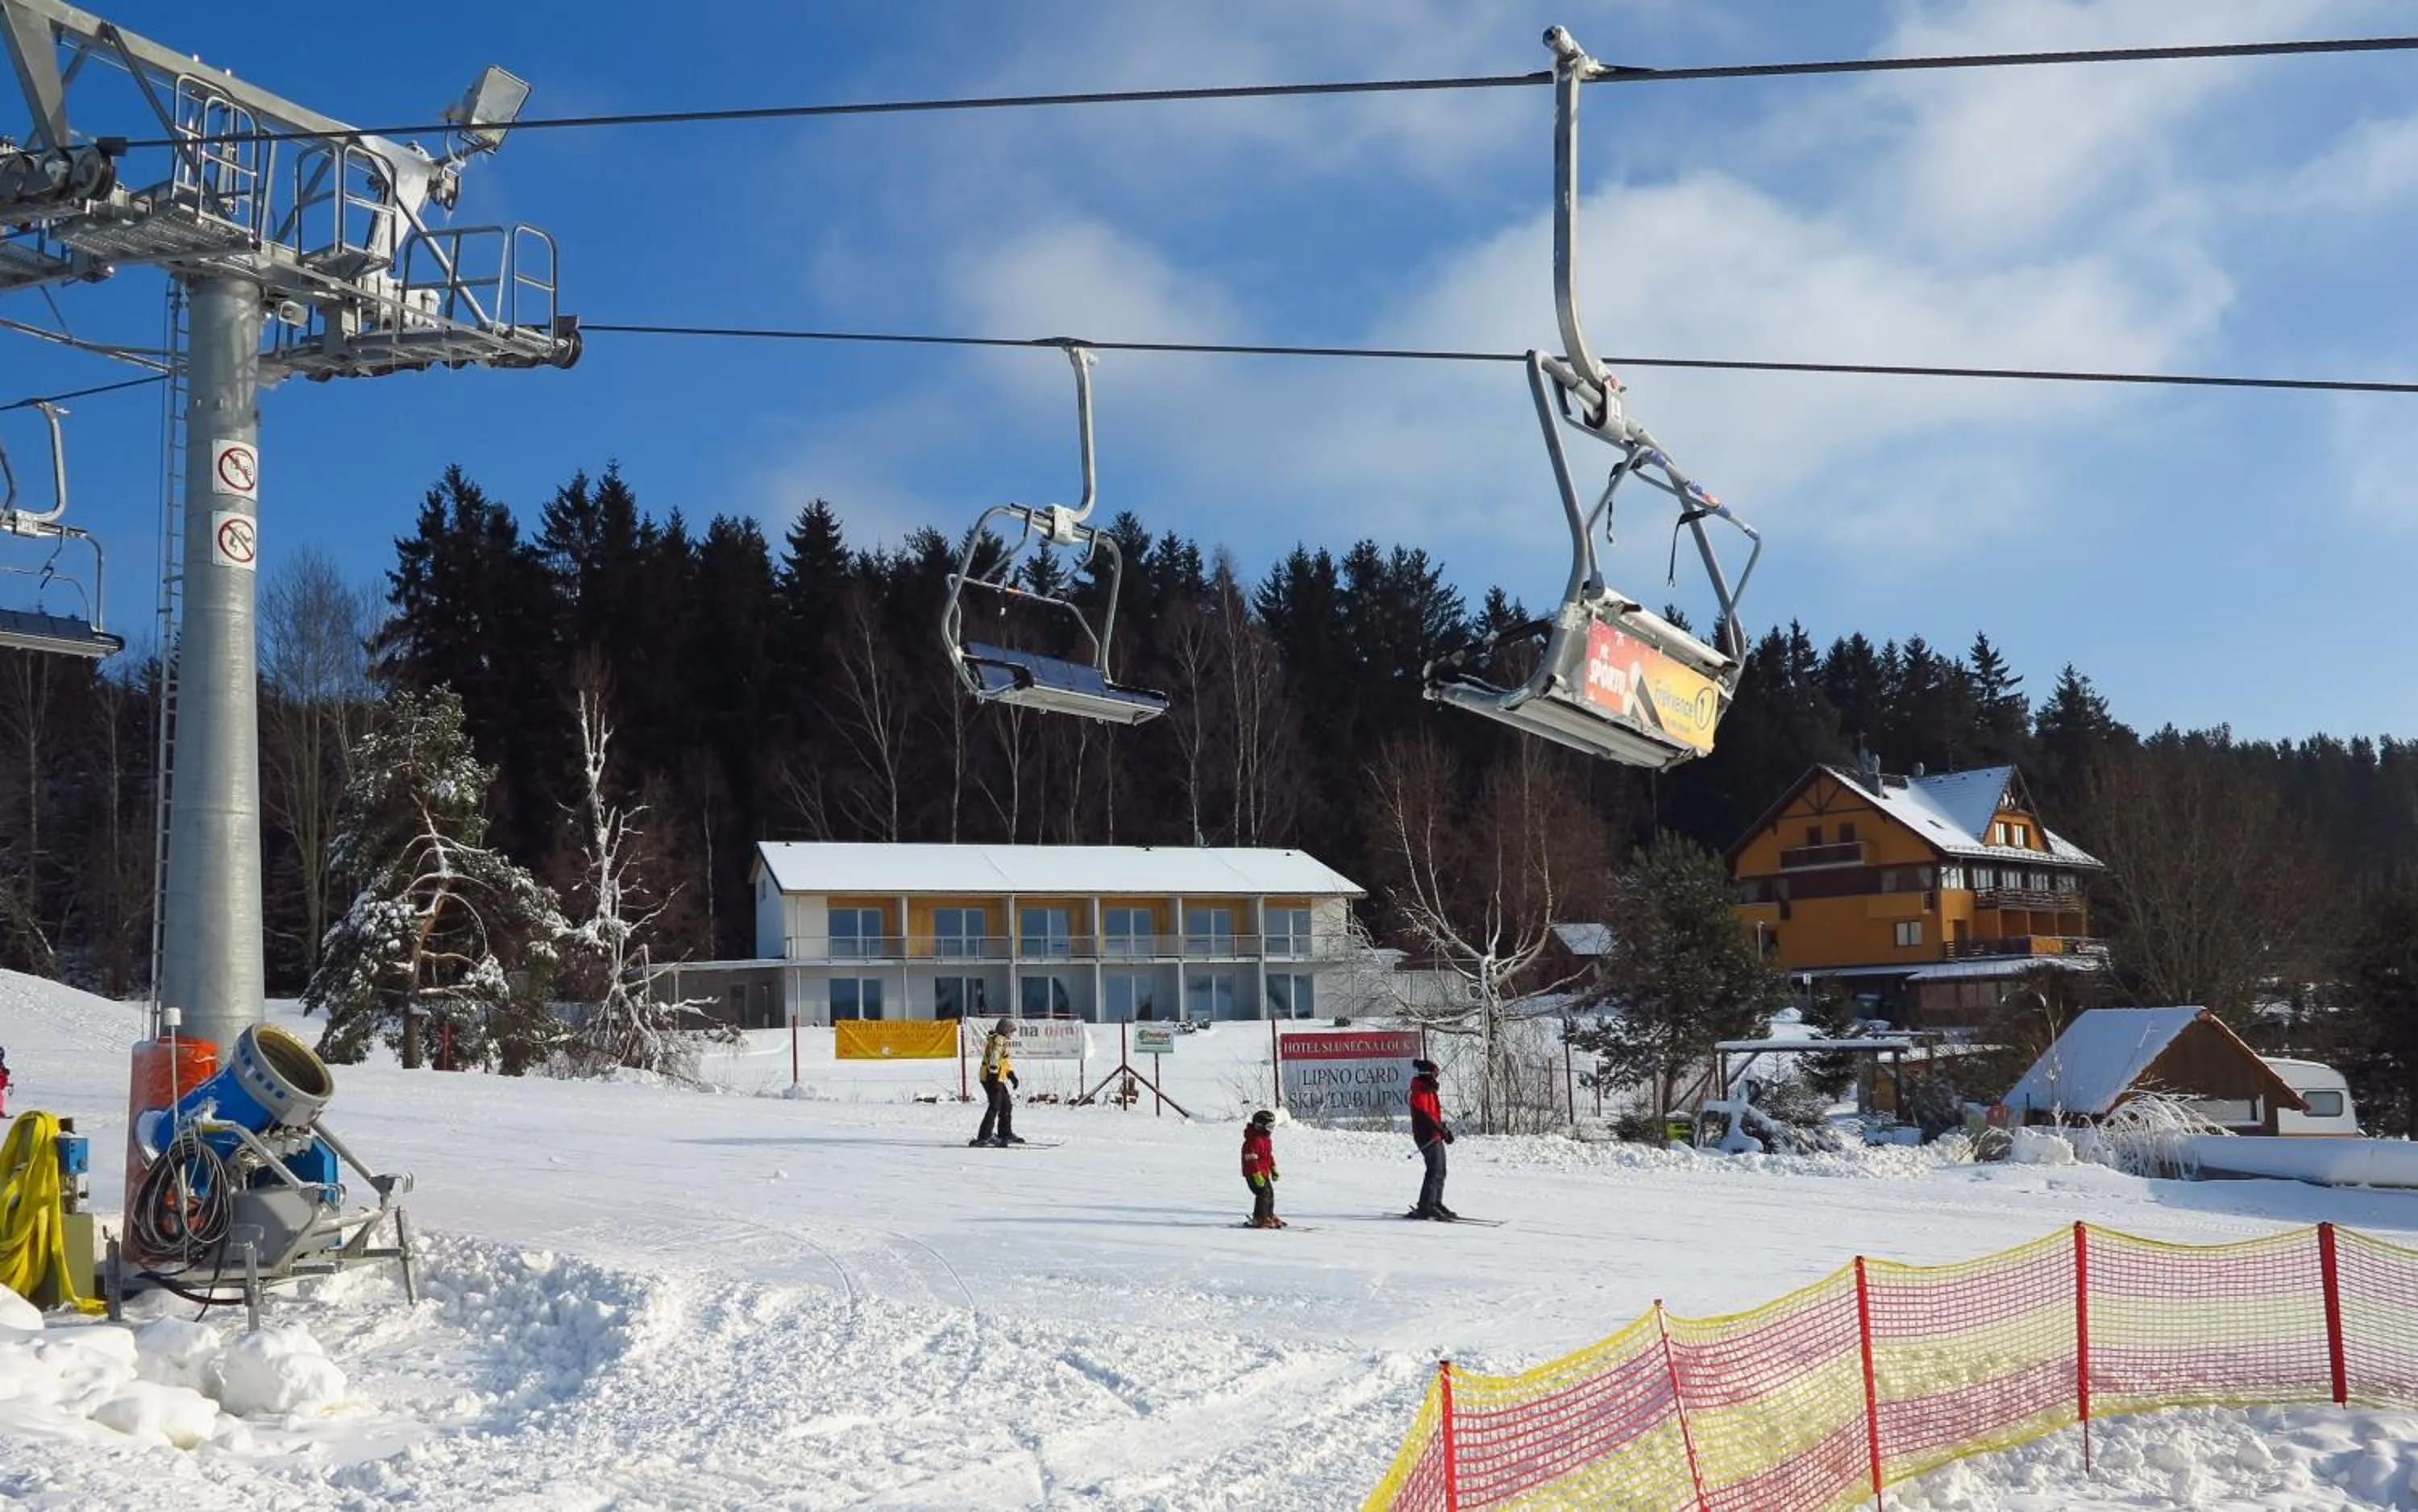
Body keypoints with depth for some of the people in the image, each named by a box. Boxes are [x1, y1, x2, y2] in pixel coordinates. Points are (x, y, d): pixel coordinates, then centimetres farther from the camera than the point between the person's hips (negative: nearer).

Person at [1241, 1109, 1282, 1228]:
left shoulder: (1267, 1139, 12)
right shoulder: (1253, 1140, -22)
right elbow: (1251, 1159, -25)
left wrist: (1274, 1169, 23)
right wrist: (1257, 1175, -28)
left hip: (1264, 1173, 11)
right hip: (1254, 1174, -11)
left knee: (1270, 1193, 18)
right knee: (1263, 1194, -15)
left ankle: (1269, 1216, 33)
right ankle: (1260, 1219, -11)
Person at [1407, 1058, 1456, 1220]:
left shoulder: (1429, 1091, 19)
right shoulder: (1419, 1092, -13)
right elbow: (1423, 1114, -23)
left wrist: (1445, 1130, 14)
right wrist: (1441, 1129, -25)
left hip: (1435, 1136, 11)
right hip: (1427, 1136, -11)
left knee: (1440, 1171, 15)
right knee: (1435, 1171, -14)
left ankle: (1436, 1204, 24)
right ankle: (1425, 1208, -15)